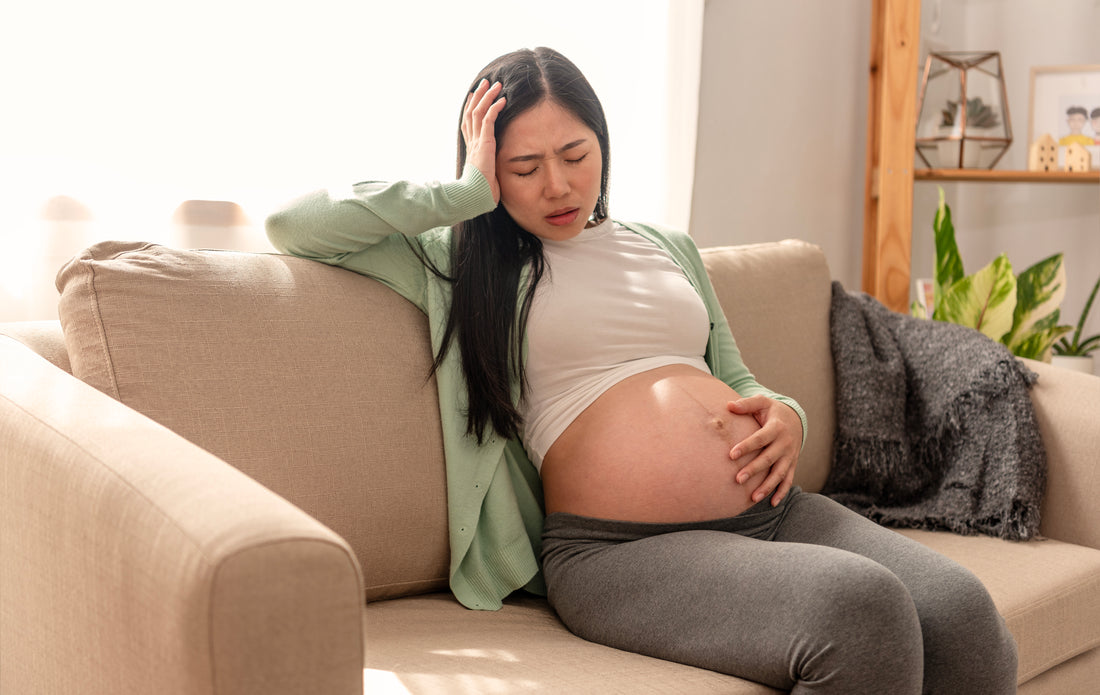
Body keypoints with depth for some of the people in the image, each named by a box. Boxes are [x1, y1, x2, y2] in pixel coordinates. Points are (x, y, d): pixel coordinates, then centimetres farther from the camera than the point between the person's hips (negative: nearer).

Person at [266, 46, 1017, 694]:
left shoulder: (670, 248, 26)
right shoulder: (460, 263, 11)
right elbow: (294, 225, 3)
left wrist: (784, 416, 6)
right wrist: (468, 193, 1)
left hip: (772, 509, 6)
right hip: (617, 547, -6)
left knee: (966, 615, -22)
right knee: (866, 613, -31)